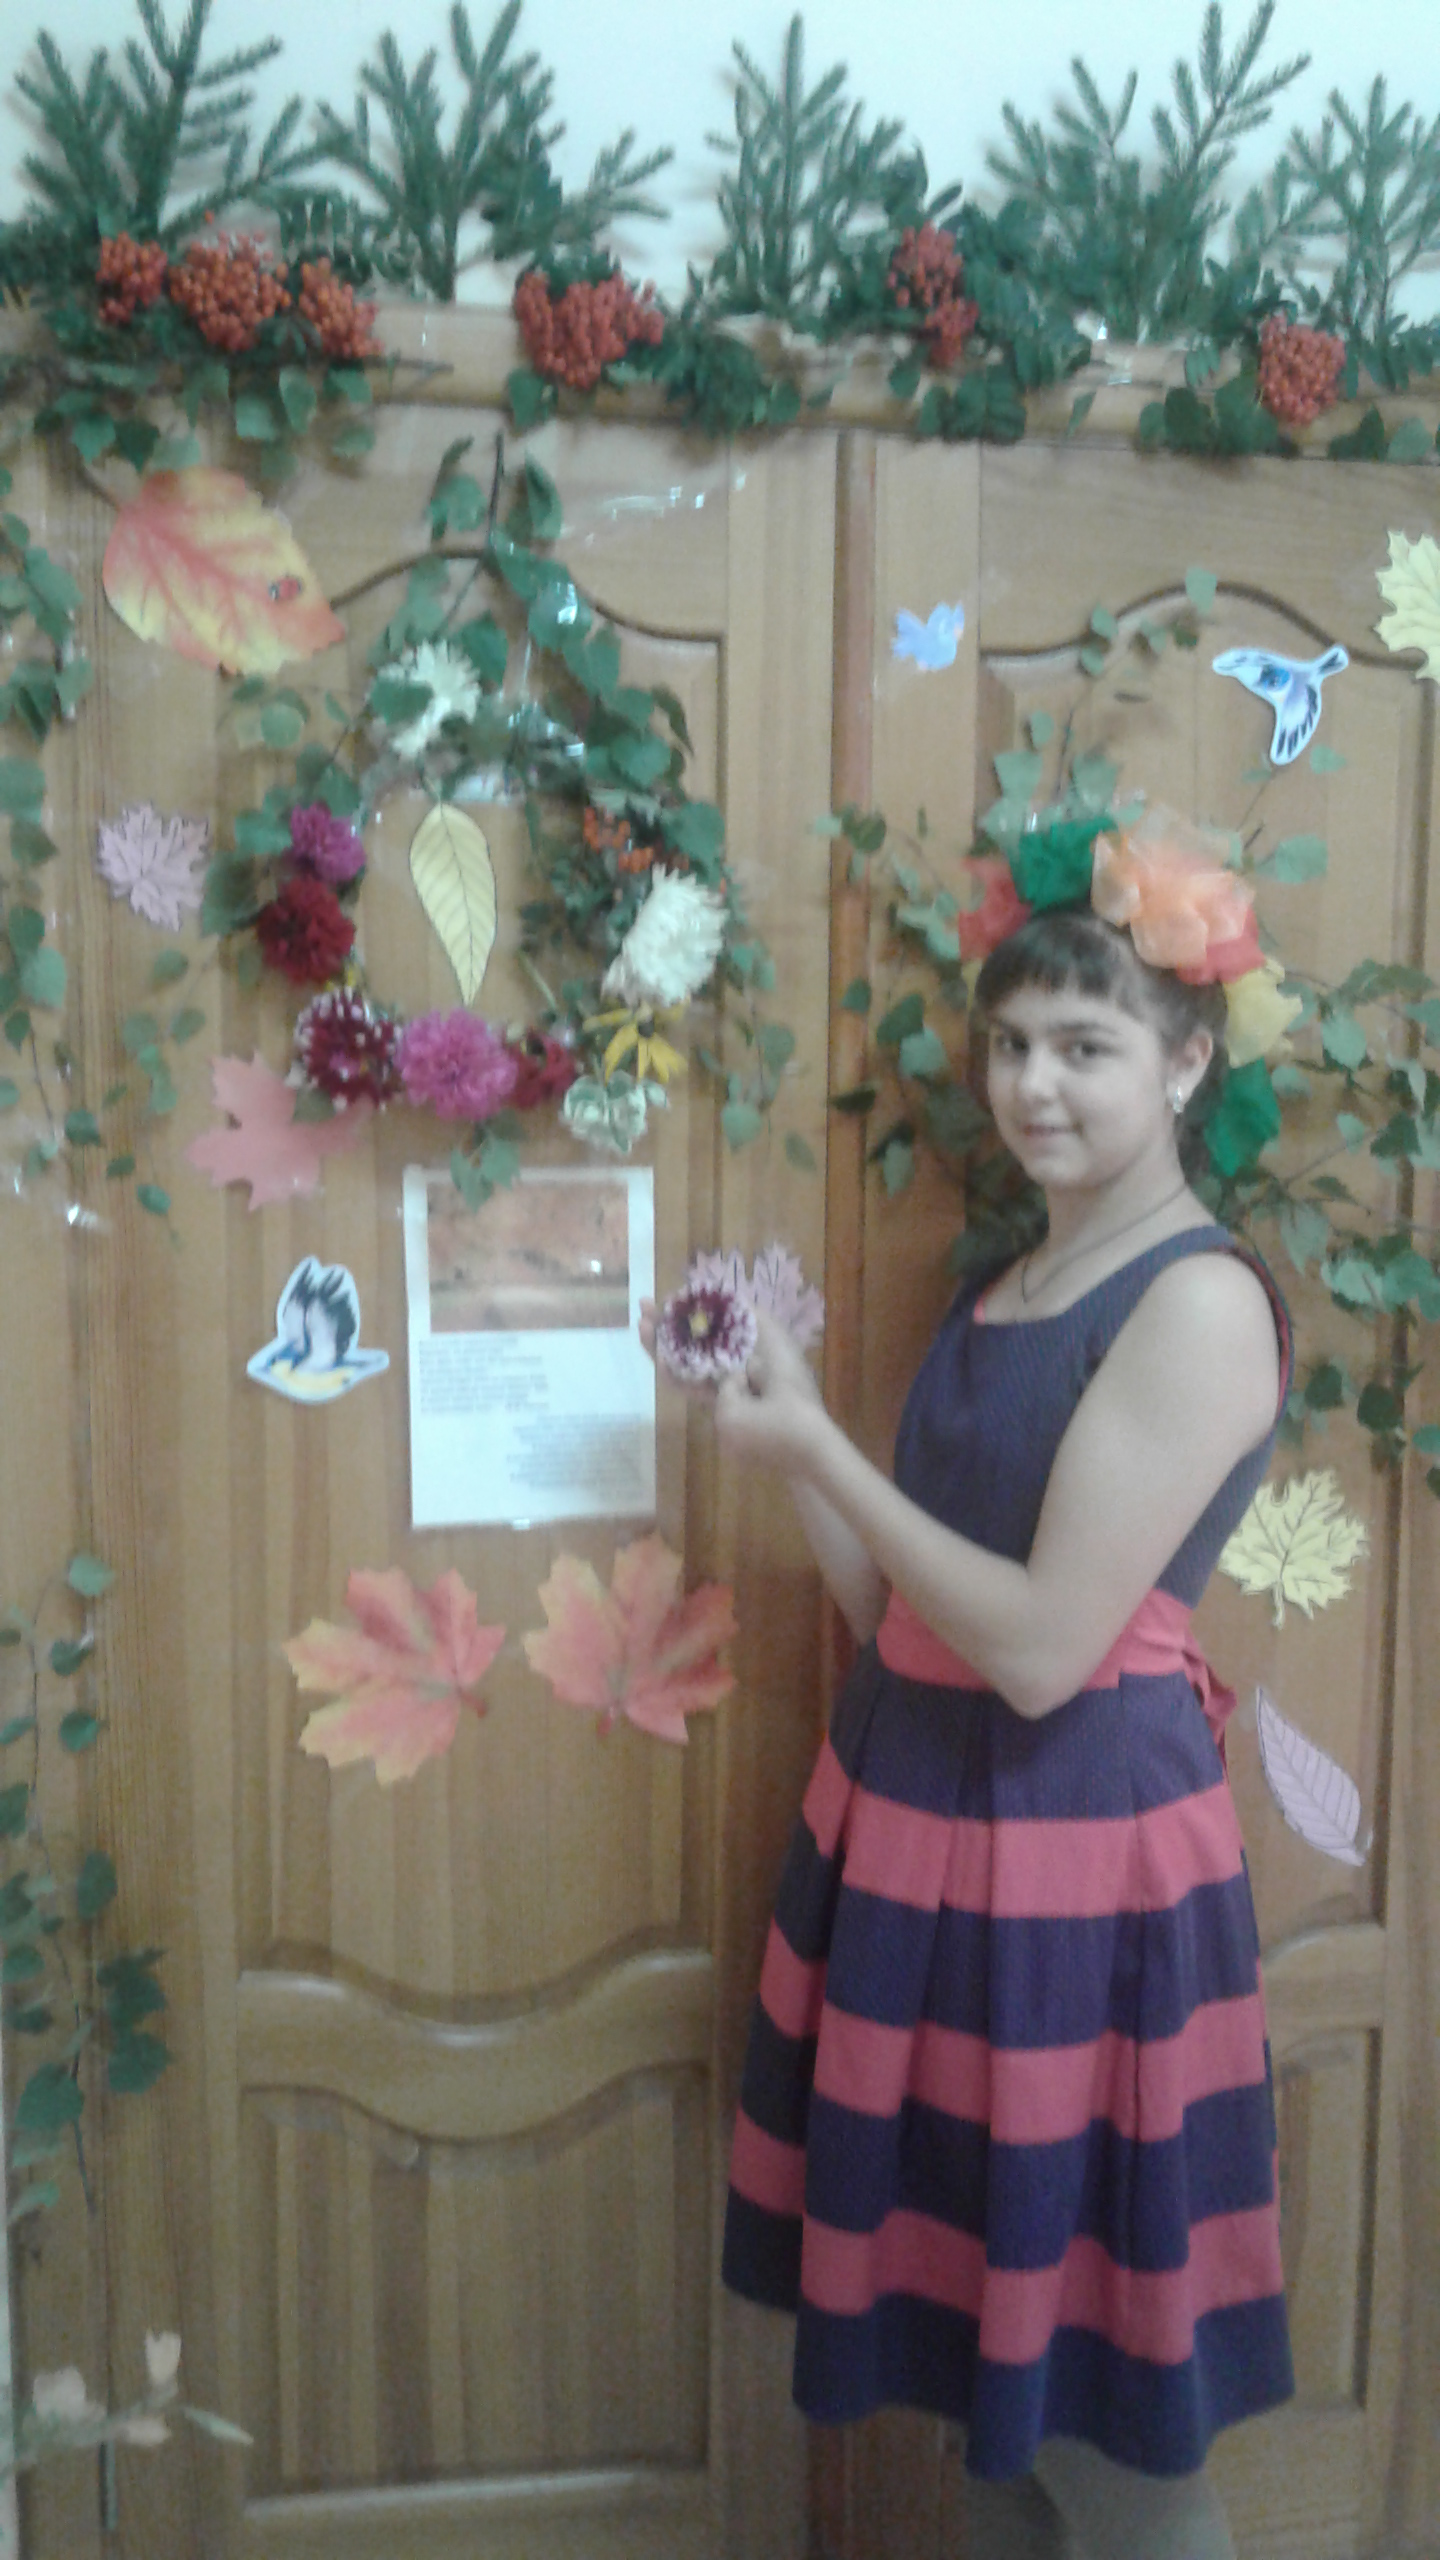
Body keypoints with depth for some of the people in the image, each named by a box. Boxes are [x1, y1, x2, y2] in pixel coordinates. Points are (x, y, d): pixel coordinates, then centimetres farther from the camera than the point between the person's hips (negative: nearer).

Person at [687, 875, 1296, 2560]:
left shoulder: (1201, 1300, -15)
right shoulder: (1009, 1287, 10)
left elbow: (1042, 1647, -22)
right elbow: (907, 1618, 9)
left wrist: (815, 1448, -15)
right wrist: (783, 1432, 0)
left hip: (1071, 1849, -8)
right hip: (916, 1822, 8)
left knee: (1101, 2412, 9)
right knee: (976, 2323, 22)